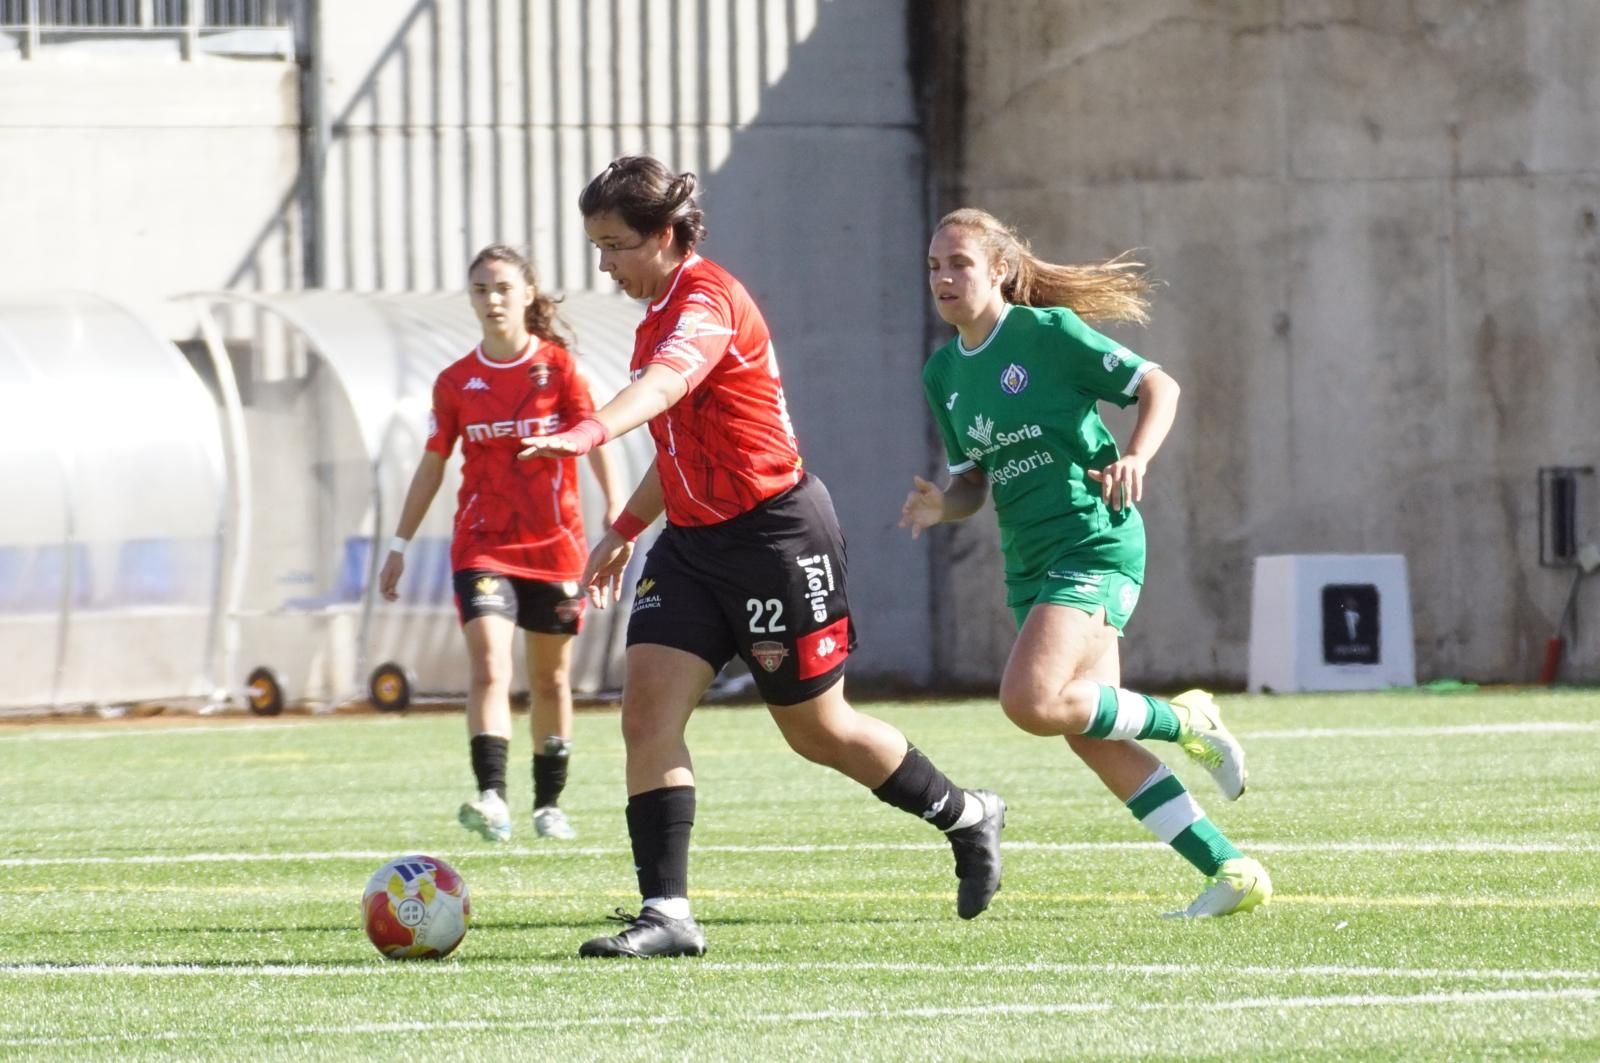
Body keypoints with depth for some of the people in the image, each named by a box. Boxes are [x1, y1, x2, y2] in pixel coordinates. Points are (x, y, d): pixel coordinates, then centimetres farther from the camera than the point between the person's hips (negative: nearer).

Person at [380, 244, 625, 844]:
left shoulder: (558, 366, -1)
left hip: (554, 545, 0)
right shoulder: (456, 383, 5)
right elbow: (432, 466, 12)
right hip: (482, 544, 0)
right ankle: (492, 799, -31)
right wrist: (400, 545, 13)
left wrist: (616, 508, -24)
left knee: (550, 678, 10)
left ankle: (549, 803, 23)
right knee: (490, 665, -19)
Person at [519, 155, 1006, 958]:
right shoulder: (661, 312, 12)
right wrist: (626, 529, 22)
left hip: (775, 532, -8)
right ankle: (667, 914, -11)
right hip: (694, 542, 9)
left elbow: (664, 385, -40)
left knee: (818, 730, 6)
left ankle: (968, 817, 30)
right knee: (647, 709, -10)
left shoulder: (708, 300, -18)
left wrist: (588, 433, -57)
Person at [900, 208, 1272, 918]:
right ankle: (1232, 873, 7)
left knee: (1030, 700, -25)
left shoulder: (1049, 332, -8)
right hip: (1029, 561, 8)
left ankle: (1180, 722, 0)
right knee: (1089, 734, 1)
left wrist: (1135, 459, -22)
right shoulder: (943, 373, 13)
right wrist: (940, 505, -3)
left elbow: (1158, 385, -5)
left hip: (1095, 542, -8)